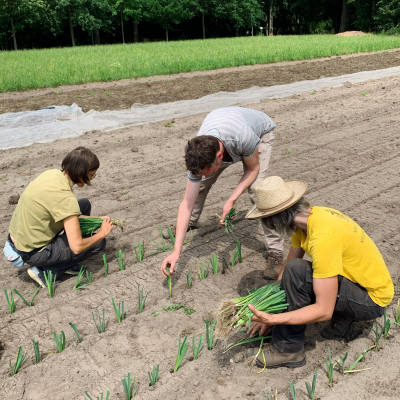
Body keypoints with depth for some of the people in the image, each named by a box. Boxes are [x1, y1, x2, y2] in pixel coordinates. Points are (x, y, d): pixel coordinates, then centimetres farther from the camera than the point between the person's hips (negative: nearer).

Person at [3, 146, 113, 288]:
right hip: (31, 253, -8)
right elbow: (77, 247, -28)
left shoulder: (52, 173, -5)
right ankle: (45, 272, -1)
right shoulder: (66, 198, -30)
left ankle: (64, 261, 17)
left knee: (84, 204, 9)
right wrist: (101, 233, -9)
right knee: (98, 243, -6)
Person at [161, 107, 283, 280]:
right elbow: (187, 202, -30)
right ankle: (190, 222, 29)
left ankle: (275, 251, -11)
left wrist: (231, 200, -36)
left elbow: (253, 169, -25)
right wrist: (176, 251, -34)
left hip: (261, 132, -3)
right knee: (201, 183, -2)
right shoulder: (199, 154, -33)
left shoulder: (243, 136, -47)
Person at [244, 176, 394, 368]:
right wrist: (269, 312, -2)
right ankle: (341, 317, 10)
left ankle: (287, 350, -11)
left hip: (372, 300, -9)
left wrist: (273, 319, -32)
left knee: (296, 271, -28)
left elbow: (324, 311, -29)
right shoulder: (306, 218, -6)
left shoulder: (323, 237, -33)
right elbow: (287, 267, 1)